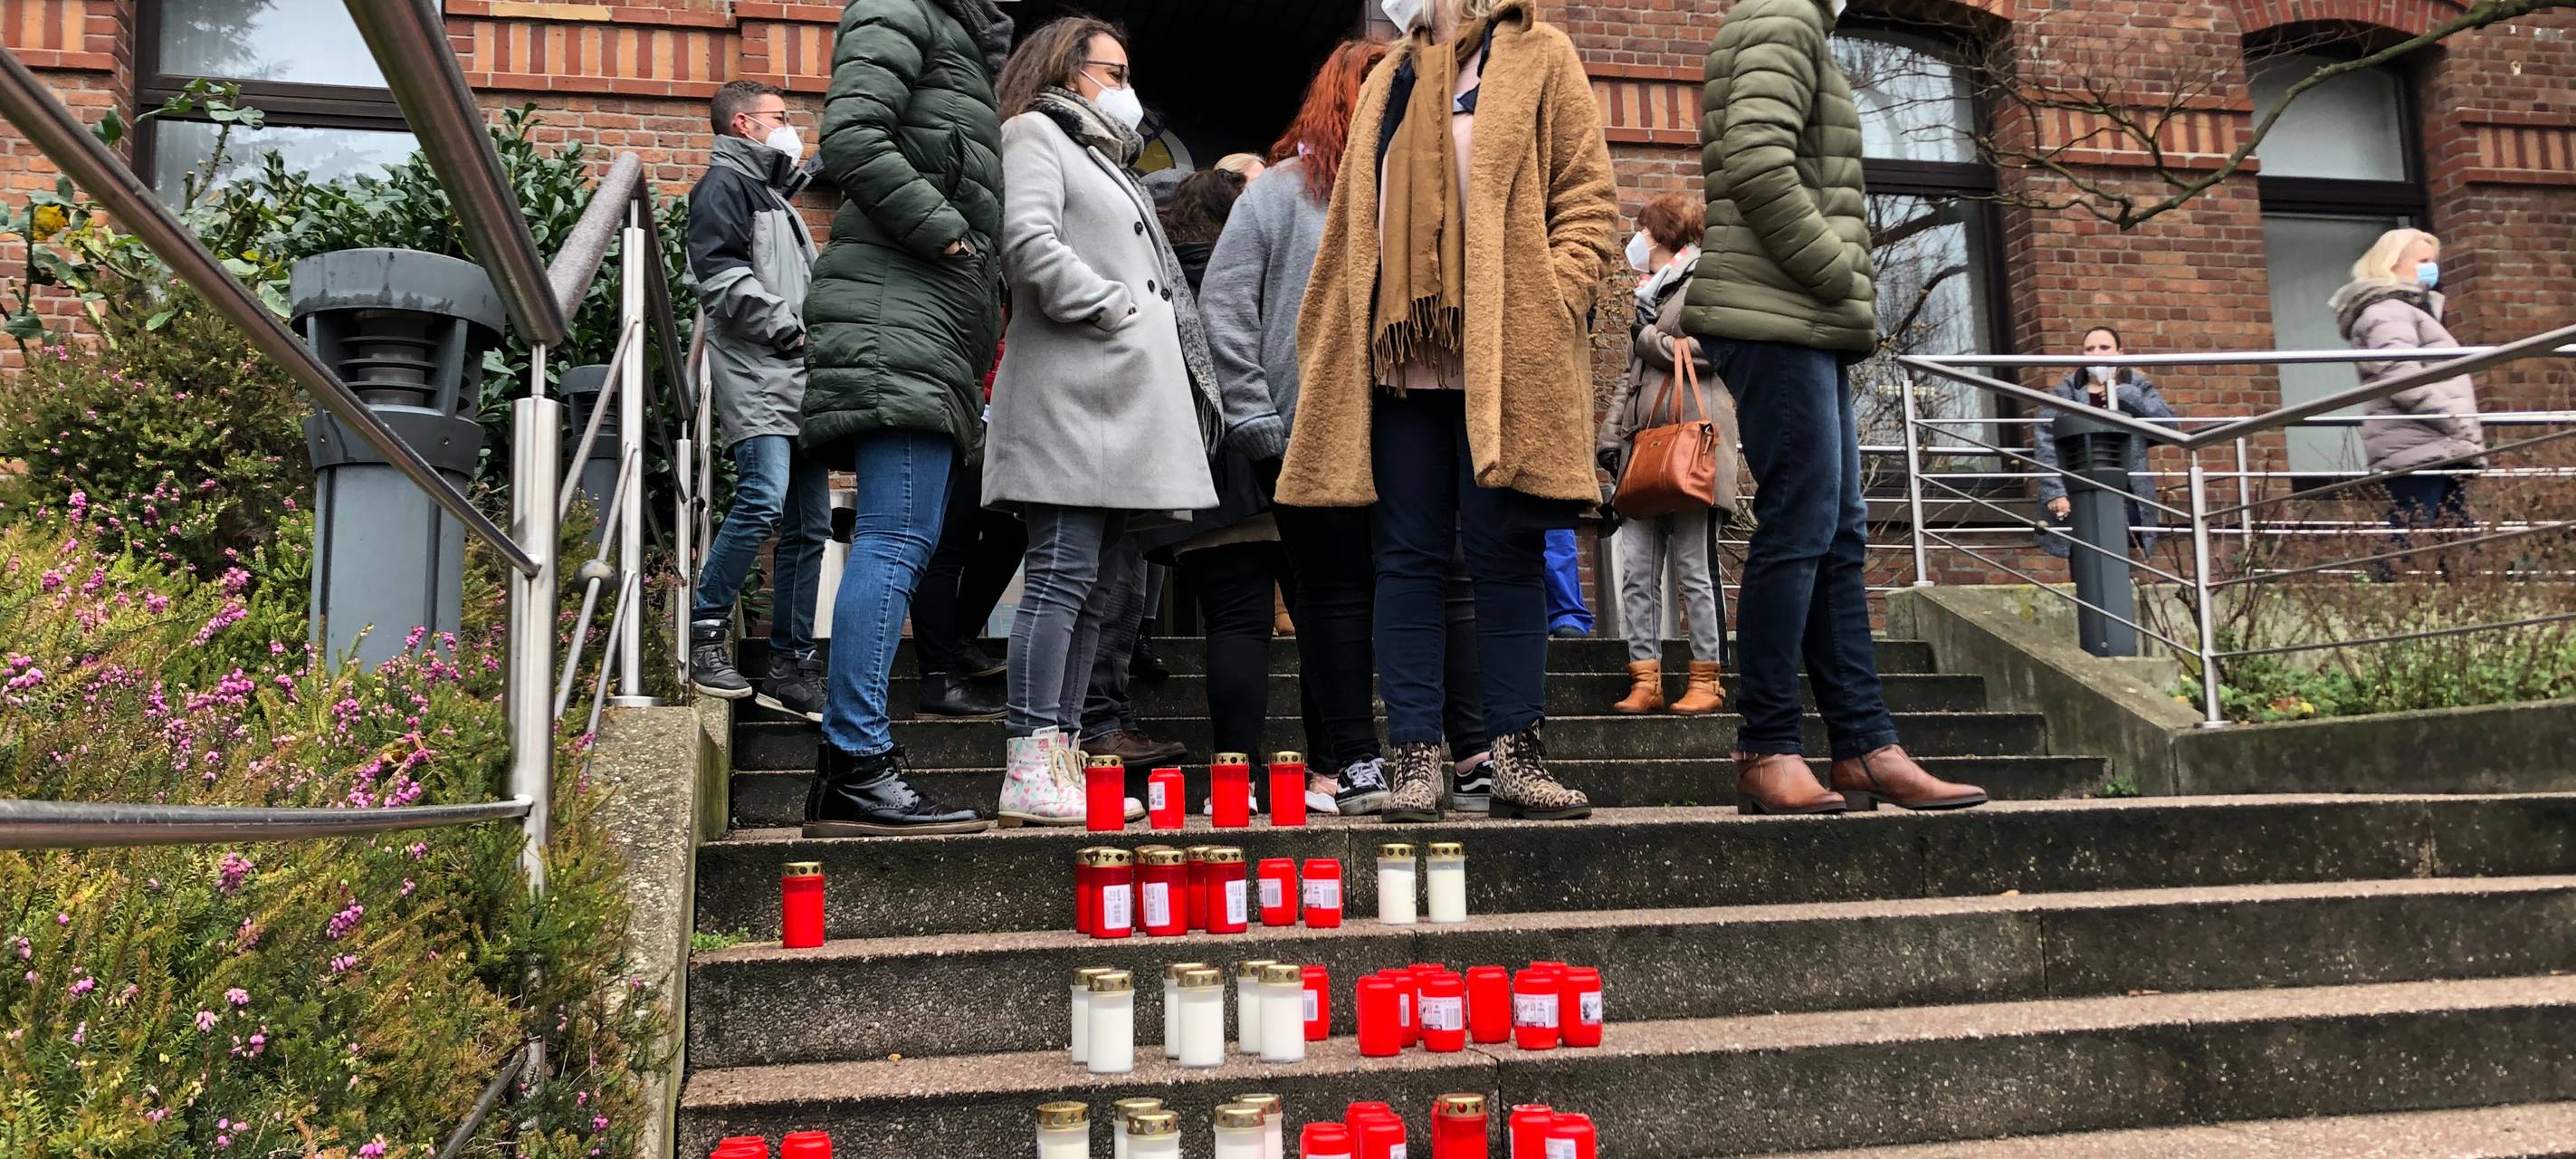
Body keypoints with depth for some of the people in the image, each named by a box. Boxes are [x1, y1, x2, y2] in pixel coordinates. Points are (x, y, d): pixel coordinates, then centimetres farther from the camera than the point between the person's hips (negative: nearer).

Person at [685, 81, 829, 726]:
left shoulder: (774, 195, 30)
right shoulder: (726, 182, 2)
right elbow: (720, 273, -14)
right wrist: (790, 327, -13)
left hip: (800, 382, 9)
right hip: (757, 378, -9)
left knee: (809, 527, 4)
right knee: (764, 500, -23)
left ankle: (790, 668, 7)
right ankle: (705, 633, -10)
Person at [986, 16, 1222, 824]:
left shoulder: (1106, 160, 32)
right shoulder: (1034, 134, 3)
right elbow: (1027, 240, -16)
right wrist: (1110, 306, -11)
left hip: (1130, 400, 10)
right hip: (1073, 395, -10)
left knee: (1101, 584, 7)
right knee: (1063, 576, -14)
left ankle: (1062, 762, 10)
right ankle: (1031, 773, -15)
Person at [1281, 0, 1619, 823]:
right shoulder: (1387, 84, 22)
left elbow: (1588, 200, 1)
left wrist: (1550, 309, -12)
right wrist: (1331, 350, 13)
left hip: (1506, 358, -4)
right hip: (1400, 362, 4)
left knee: (1505, 554, -1)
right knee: (1409, 558, 0)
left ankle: (1517, 760, 4)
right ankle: (1414, 763, 3)